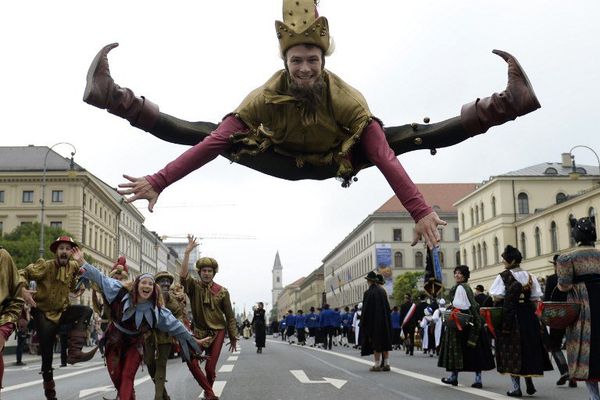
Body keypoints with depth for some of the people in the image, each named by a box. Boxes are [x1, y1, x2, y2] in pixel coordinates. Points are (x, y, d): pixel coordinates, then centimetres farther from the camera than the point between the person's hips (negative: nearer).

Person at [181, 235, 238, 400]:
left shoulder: (222, 292, -4)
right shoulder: (194, 287, -3)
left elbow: (230, 316, 2)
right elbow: (183, 275, -24)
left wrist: (233, 337, 4)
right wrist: (187, 252, -32)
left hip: (217, 332, -1)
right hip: (199, 331, 2)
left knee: (210, 367, -4)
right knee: (191, 362, -12)